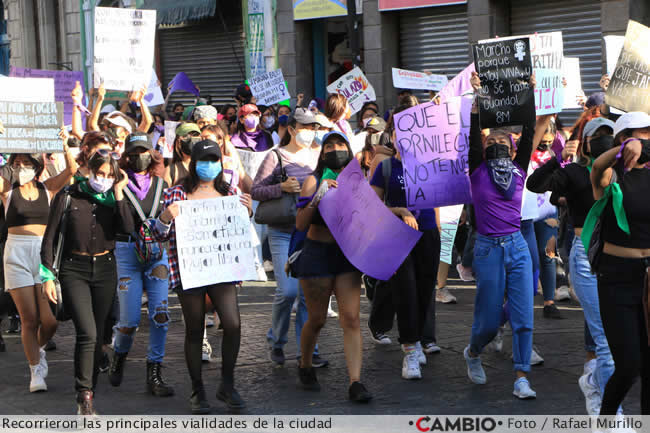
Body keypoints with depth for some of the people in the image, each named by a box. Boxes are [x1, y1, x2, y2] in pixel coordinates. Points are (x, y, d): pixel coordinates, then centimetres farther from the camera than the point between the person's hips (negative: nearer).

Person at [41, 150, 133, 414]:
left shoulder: (114, 199, 5)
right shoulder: (68, 196, -3)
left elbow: (128, 229, -13)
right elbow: (50, 238, -1)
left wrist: (118, 193, -13)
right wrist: (48, 276, -6)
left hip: (105, 270, 3)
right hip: (74, 270, -3)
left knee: (97, 334, 7)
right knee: (87, 333, -17)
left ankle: (89, 391, 19)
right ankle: (84, 397, -13)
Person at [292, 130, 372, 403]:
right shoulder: (314, 182, -3)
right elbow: (300, 224, -9)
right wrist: (318, 197, -22)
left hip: (348, 256, 2)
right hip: (318, 254, -2)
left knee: (351, 319, -7)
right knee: (317, 319, 6)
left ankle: (355, 383, -9)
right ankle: (305, 367, 32)